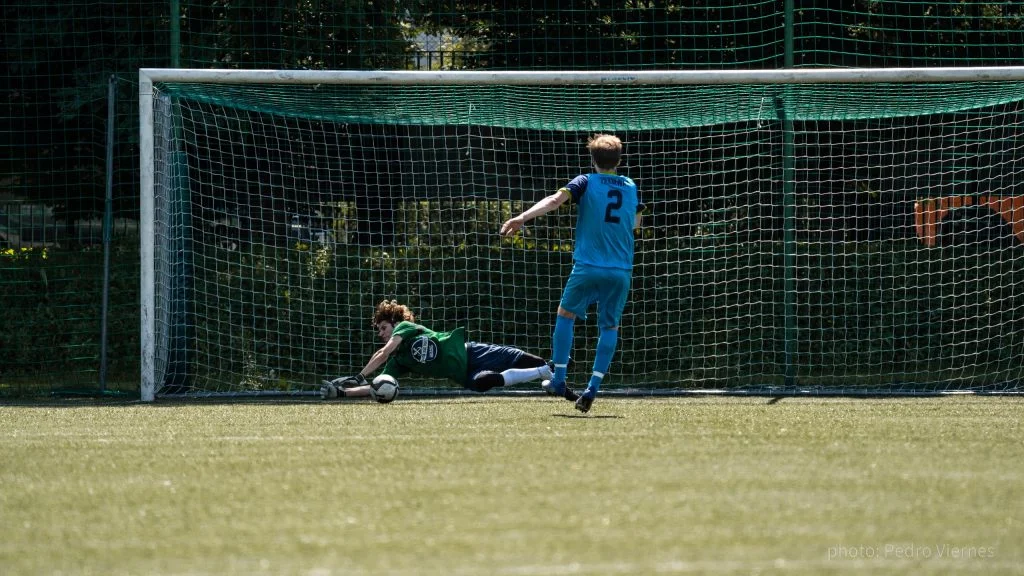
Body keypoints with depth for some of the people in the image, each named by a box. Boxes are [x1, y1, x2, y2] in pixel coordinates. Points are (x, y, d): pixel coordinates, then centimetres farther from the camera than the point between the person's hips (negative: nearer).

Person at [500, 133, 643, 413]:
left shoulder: (586, 182, 0)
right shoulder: (631, 187, 12)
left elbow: (556, 199, -17)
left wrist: (523, 217, -26)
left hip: (588, 267, -2)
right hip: (622, 270, 2)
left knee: (566, 314, 17)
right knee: (610, 326, 10)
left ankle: (559, 380, 13)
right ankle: (592, 388, -3)